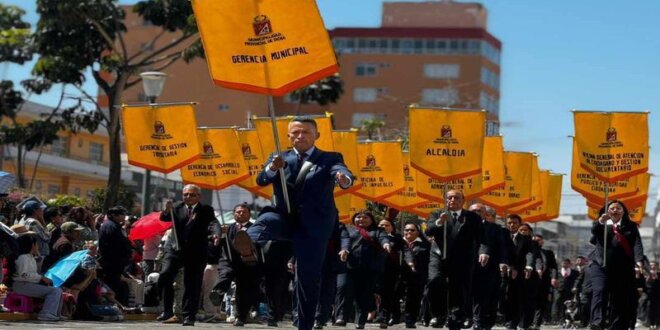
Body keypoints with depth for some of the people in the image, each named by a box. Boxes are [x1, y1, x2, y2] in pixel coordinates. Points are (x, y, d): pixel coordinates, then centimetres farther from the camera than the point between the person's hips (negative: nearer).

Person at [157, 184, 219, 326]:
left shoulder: (206, 210, 4)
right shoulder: (177, 208, 9)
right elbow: (164, 218, -3)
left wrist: (217, 234, -33)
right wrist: (167, 210, -25)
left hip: (196, 252, -1)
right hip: (176, 249, 1)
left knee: (192, 285, 0)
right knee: (165, 275, -17)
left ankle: (189, 316, 7)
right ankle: (167, 310, -6)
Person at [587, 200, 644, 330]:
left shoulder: (630, 226, 13)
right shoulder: (601, 225, 12)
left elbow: (637, 243, 0)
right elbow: (594, 230, -11)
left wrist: (638, 259, -18)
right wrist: (601, 221, -33)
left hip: (623, 267, 2)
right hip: (601, 265, -2)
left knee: (619, 298, 1)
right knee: (599, 291, -21)